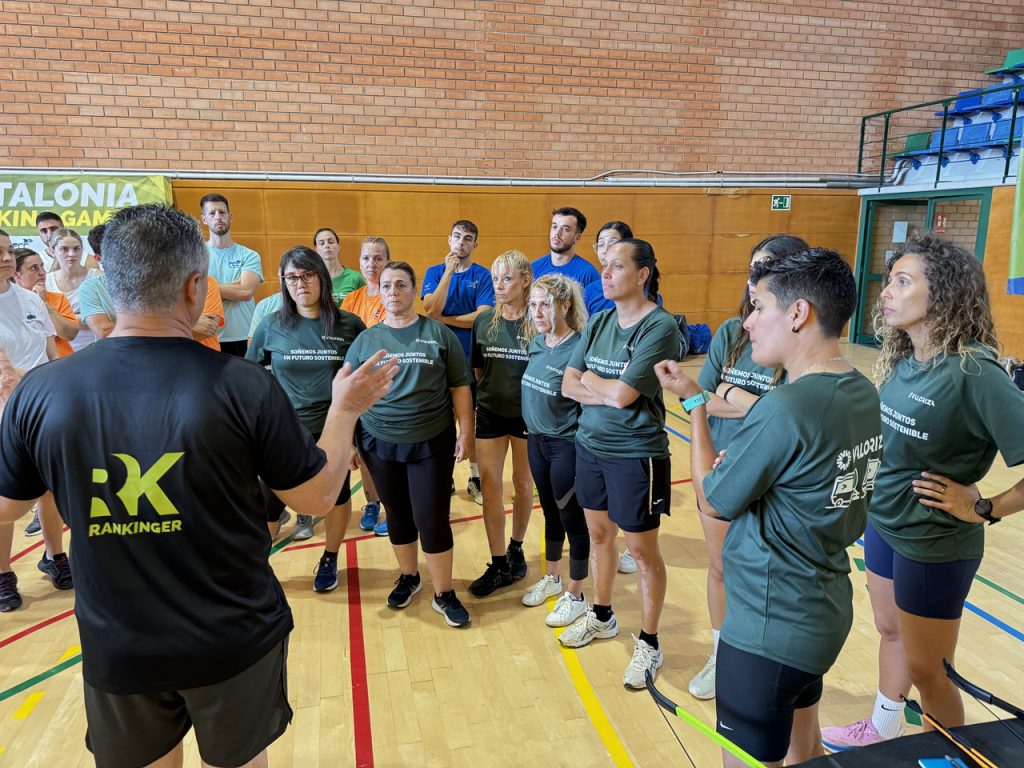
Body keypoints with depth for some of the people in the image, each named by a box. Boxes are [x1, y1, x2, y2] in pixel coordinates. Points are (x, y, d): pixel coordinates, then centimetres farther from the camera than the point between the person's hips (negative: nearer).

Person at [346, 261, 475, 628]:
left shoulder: (439, 334, -1)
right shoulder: (365, 340, 4)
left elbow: (460, 387, 1)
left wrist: (465, 432, -3)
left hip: (432, 445, -2)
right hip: (380, 445, 2)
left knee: (432, 519, -1)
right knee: (398, 516, 15)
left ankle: (444, 594, 17)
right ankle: (408, 577, 37)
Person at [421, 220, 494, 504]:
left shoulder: (483, 275, -1)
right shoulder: (435, 272, 3)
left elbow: (483, 316, -14)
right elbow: (430, 310, -13)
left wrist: (443, 319, -10)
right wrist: (449, 271, -16)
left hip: (471, 358, -1)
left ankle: (476, 478, 19)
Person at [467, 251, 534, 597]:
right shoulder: (484, 320, 0)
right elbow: (477, 370, 9)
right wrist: (486, 393, 3)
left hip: (528, 413, -3)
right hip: (490, 413, 3)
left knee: (523, 484, 13)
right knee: (490, 487, 3)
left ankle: (516, 549, 35)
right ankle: (499, 565, 15)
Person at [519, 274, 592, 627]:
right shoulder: (536, 343, 2)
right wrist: (535, 432, 14)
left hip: (567, 445, -7)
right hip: (537, 440, 7)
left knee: (572, 518, 8)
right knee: (550, 513, 21)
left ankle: (575, 596, 25)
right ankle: (551, 579, 40)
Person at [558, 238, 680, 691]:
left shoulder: (660, 326, -17)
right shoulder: (599, 321, 4)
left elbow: (622, 393, -23)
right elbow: (569, 385, 1)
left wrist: (588, 379, -5)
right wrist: (606, 395, -16)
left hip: (635, 454, -7)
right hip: (590, 445, 7)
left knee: (643, 552, 7)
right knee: (599, 534, 21)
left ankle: (649, 644, 26)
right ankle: (602, 616, 42)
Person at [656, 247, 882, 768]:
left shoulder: (783, 408, -28)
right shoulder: (862, 393, -1)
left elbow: (712, 500, -14)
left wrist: (693, 402, -5)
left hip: (769, 628, -9)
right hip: (825, 611, 9)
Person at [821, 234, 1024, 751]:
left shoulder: (973, 372, -25)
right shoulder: (901, 360, -1)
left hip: (935, 545, -7)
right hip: (882, 525, 7)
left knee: (927, 670, 11)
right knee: (890, 631, 26)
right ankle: (883, 730, 48)